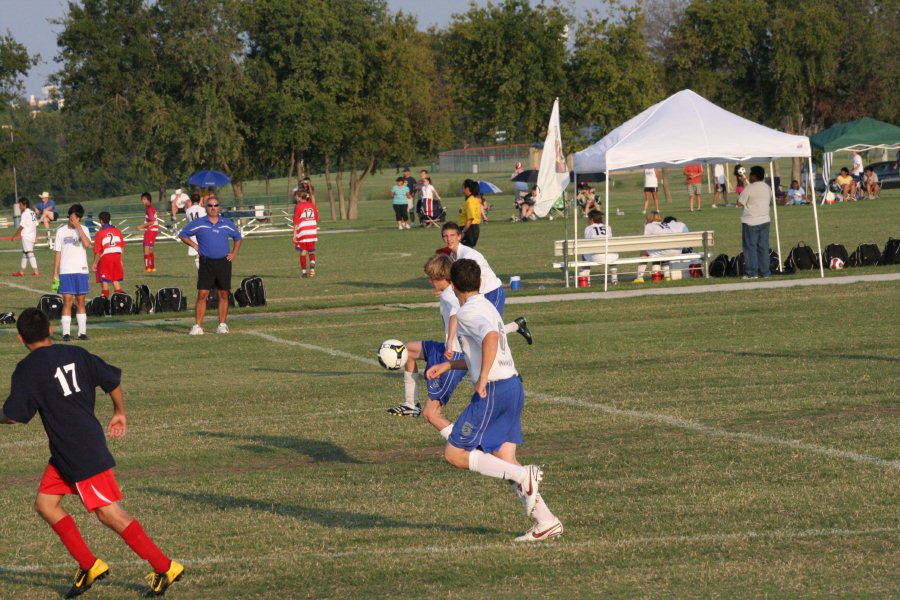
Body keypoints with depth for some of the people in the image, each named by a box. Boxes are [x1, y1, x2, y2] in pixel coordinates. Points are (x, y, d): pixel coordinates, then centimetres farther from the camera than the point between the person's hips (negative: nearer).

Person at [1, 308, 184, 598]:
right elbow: (112, 378, 9)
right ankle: (89, 565, 12)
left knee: (109, 513, -5)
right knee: (45, 503, 13)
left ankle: (165, 567, -4)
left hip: (81, 454, -8)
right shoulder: (75, 354, 7)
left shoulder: (27, 370, -12)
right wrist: (119, 413, 25)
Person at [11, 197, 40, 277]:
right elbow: (36, 225, 13)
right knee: (24, 253, 16)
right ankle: (21, 271, 22)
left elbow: (21, 227, -17)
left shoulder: (25, 214, -15)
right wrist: (35, 236, 20)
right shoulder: (33, 213, 11)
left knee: (29, 253, -7)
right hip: (33, 236, 9)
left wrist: (14, 236, -9)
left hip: (26, 236, -9)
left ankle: (35, 271, -11)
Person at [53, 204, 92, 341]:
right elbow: (58, 253, 6)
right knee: (67, 302, -6)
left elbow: (87, 244, -14)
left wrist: (78, 227, -14)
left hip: (81, 270, 1)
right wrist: (55, 273, 2)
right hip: (66, 272, -1)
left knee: (80, 302, 5)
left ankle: (82, 332, 10)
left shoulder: (83, 229, 5)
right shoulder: (61, 231, 5)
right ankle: (66, 333, -6)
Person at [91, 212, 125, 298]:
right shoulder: (117, 231, 5)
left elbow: (97, 251, -9)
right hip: (116, 258, 4)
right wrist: (121, 260, 18)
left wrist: (95, 263, 1)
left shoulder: (100, 233, -8)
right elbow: (122, 248, 8)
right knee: (116, 281, 12)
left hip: (105, 258, -4)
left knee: (104, 282, 3)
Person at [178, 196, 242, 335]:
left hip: (224, 262, 2)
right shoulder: (198, 223, 2)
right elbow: (182, 235, 11)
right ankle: (198, 326, -7)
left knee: (223, 295, 4)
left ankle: (222, 325, 11)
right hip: (206, 263, -2)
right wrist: (194, 245, 0)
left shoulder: (227, 224, 9)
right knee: (202, 294, -8)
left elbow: (237, 237, 24)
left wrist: (234, 253, 11)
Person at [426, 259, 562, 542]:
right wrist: (446, 366, 33)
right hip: (513, 386, 9)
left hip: (493, 392, -9)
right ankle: (546, 521, 4)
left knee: (454, 454, -3)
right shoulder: (487, 307, 18)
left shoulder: (468, 313, -11)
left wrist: (482, 379, -28)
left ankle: (523, 476, -13)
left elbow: (491, 337, -32)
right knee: (505, 462, 10)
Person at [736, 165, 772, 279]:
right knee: (763, 247, 9)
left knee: (750, 247, -1)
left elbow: (739, 204, -11)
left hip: (750, 222, -6)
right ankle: (764, 272, 9)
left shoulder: (749, 189, -14)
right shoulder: (767, 188, 8)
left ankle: (752, 272, -3)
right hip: (764, 220, 6)